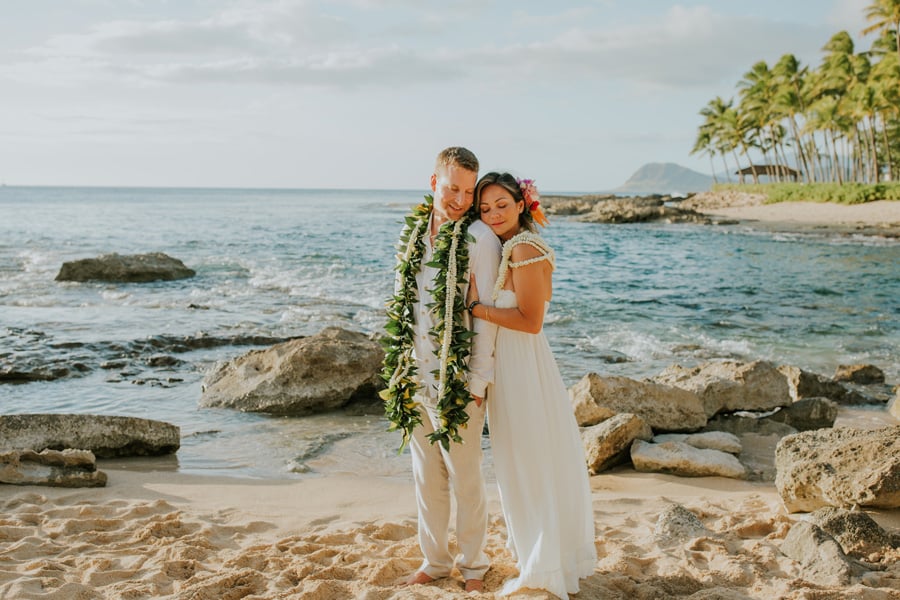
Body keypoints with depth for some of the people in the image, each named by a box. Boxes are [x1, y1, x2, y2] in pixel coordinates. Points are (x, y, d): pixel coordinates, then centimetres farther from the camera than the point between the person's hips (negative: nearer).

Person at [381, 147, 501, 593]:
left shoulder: (480, 237, -8)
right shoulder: (412, 232, 9)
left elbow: (488, 314, -9)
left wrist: (478, 382, -11)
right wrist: (399, 368, 11)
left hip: (457, 380, -5)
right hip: (415, 377, 5)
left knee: (465, 478, 5)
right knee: (426, 477, 14)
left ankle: (472, 565, 22)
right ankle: (434, 560, 28)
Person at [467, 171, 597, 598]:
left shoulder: (525, 250, -16)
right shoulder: (505, 249, 13)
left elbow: (530, 321, -21)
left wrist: (476, 307, -17)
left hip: (524, 368, -10)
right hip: (504, 367, 10)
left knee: (533, 466, 1)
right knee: (523, 467, 18)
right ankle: (540, 559, 32)